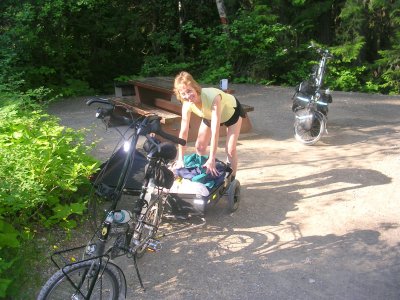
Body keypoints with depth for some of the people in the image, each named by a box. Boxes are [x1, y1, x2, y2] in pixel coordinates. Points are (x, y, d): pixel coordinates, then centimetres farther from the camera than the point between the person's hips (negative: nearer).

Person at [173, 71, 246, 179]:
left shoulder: (212, 97, -45)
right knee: (199, 146, 3)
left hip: (232, 111, -5)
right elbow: (183, 131, -24)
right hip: (209, 115, 5)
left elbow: (215, 131, -48)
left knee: (230, 149, -11)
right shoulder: (187, 104, -29)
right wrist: (180, 159, -25)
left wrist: (211, 159, -50)